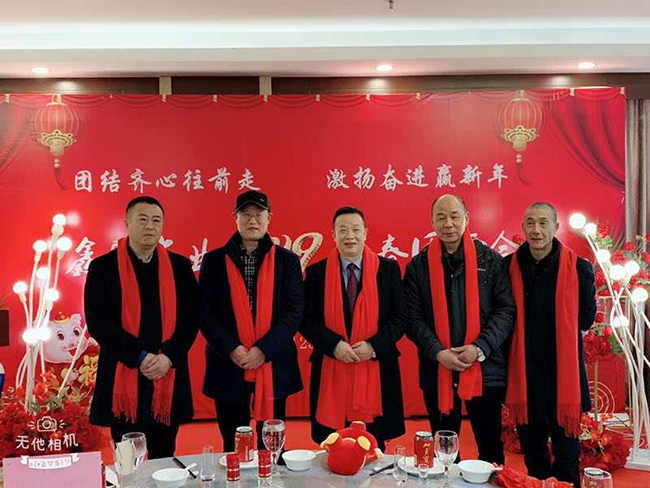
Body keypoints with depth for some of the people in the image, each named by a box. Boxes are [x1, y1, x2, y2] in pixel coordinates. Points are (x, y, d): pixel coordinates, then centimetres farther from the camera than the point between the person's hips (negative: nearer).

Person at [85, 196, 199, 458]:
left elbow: (191, 317, 2)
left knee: (165, 460, 14)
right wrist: (139, 357, -14)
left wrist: (168, 356, -12)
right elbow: (98, 322, -7)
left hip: (169, 379, 2)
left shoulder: (179, 266, 6)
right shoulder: (103, 267, 0)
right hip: (122, 379, -2)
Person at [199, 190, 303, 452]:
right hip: (228, 366, 0)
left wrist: (263, 350, -14)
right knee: (233, 445, 12)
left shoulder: (287, 260, 3)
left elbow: (294, 311, -3)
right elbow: (204, 312, -1)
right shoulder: (214, 260, 4)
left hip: (274, 365, 0)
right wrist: (232, 349, -13)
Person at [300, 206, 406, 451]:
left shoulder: (388, 269, 3)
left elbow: (400, 318, 2)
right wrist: (334, 345, -13)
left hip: (377, 372, 0)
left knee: (374, 446, 9)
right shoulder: (317, 272, 3)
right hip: (331, 372, 0)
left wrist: (374, 346, -12)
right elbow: (306, 319, 1)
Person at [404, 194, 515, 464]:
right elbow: (414, 317, -1)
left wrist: (480, 348, -14)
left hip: (485, 368, 0)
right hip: (436, 371, 1)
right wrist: (438, 353, -14)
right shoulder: (418, 265, 2)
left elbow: (506, 309, -3)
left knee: (490, 446, 11)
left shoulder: (490, 260, 1)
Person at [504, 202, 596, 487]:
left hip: (563, 375, -2)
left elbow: (585, 320, -3)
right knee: (532, 453, 18)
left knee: (566, 457, 8)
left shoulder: (578, 268, -7)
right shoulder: (509, 266, -2)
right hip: (523, 375, 2)